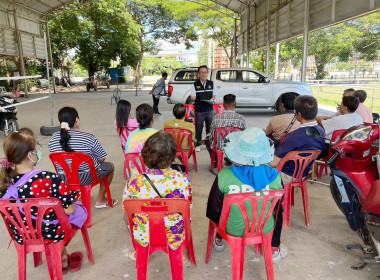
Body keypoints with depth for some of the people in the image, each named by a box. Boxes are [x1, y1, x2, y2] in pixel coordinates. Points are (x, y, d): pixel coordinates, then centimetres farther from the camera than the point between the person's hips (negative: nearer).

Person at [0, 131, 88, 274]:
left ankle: (62, 258, 40)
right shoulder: (49, 179, -33)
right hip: (50, 235, -5)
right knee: (80, 209, 22)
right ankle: (62, 258, 38)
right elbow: (69, 210, -24)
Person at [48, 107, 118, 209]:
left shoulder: (53, 139, -7)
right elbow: (101, 159, -10)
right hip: (86, 178, -5)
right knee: (110, 166, 22)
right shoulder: (88, 138, -21)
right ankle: (100, 200, 29)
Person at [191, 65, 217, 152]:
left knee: (210, 127, 11)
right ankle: (198, 144, 19)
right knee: (198, 128, 4)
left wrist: (212, 99, -8)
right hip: (199, 110, -2)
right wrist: (193, 98, -26)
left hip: (210, 110, 3)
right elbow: (193, 98, -2)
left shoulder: (211, 83, 7)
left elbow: (214, 95, 14)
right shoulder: (195, 85, -1)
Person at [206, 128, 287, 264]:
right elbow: (279, 204, -1)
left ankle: (219, 241, 51)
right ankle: (275, 251, 41)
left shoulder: (223, 176, -26)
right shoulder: (274, 177, -21)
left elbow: (213, 209, -11)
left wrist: (213, 216, 11)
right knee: (278, 210, 31)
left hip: (232, 229, 0)